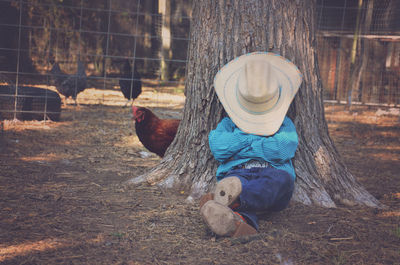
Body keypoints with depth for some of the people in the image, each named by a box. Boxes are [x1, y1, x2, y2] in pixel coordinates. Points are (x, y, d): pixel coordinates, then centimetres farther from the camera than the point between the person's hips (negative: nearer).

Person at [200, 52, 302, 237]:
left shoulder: (285, 124, 24)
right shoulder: (229, 123, 27)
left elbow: (284, 149, -1)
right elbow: (219, 148, 4)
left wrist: (245, 143, 4)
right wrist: (254, 138, 7)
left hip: (273, 174, 0)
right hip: (237, 172, 0)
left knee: (283, 180, -38)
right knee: (233, 181, -39)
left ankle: (232, 200, -66)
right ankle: (239, 222, -75)